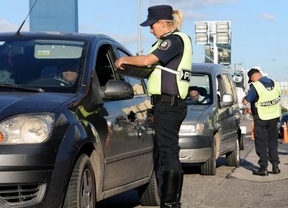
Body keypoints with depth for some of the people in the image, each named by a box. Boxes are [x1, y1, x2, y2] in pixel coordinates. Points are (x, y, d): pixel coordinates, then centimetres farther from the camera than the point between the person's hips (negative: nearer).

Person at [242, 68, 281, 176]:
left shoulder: (255, 86, -19)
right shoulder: (275, 84, 0)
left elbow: (245, 102, -18)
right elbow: (278, 96, 12)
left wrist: (245, 97, 3)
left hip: (261, 118, -5)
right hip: (274, 116, 5)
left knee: (261, 143, 4)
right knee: (273, 141, 16)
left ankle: (263, 168, 4)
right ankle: (275, 166, 16)